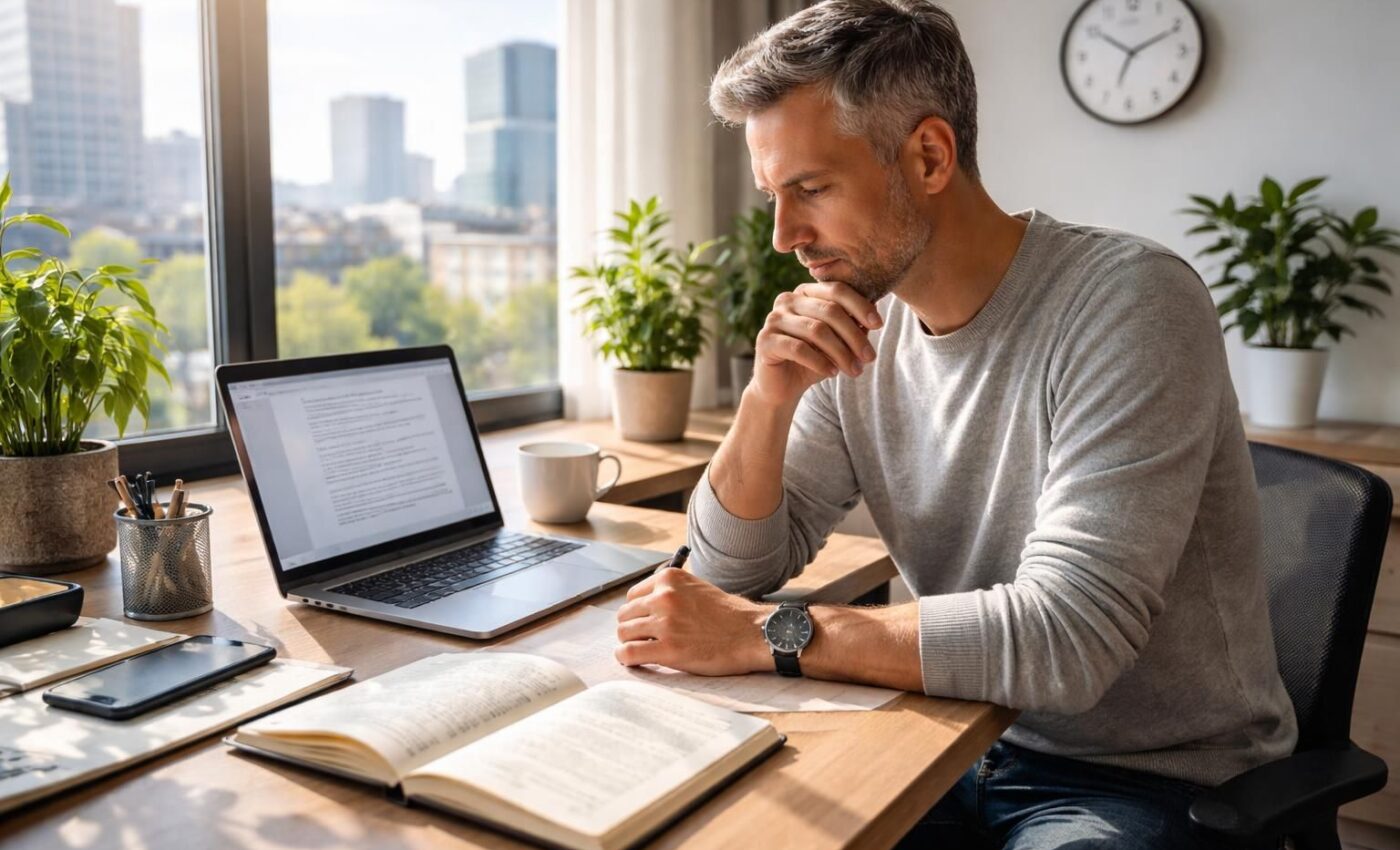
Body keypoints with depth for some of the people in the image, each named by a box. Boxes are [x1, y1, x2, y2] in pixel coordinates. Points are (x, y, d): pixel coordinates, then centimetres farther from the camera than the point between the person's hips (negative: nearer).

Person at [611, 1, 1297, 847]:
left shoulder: (1129, 300, -21)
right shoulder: (859, 331, -2)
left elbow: (1065, 637, -30)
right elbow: (735, 574, 0)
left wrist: (766, 634, -28)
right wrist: (771, 396, -16)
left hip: (1149, 774, -5)